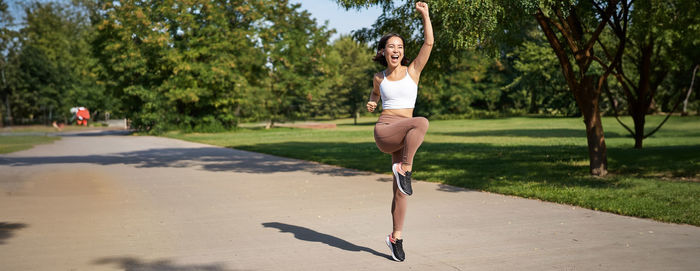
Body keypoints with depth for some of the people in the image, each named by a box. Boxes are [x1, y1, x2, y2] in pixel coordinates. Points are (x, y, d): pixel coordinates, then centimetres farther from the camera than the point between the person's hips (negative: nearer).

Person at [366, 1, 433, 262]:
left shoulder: (412, 70, 8)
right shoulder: (379, 77, 11)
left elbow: (429, 42, -1)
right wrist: (370, 103, 11)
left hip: (403, 137, 2)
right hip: (384, 131, -2)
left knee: (401, 190, 4)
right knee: (422, 122, -32)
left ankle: (396, 238, 18)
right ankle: (404, 169, -22)